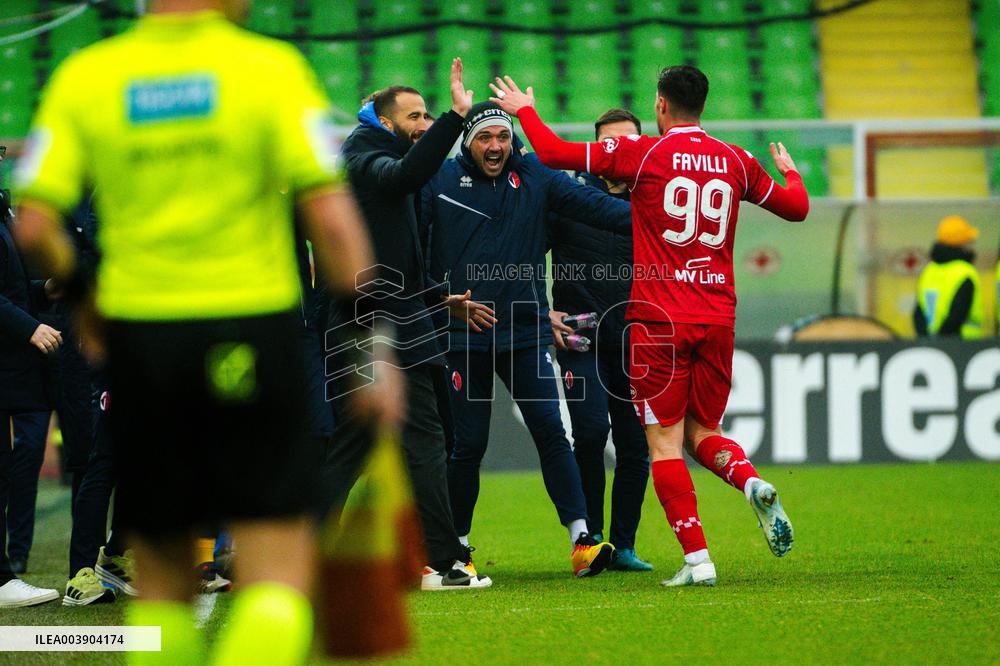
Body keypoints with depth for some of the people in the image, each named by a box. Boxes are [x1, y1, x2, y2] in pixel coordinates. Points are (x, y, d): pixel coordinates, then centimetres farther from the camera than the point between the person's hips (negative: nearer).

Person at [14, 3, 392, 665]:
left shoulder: (83, 76, 2)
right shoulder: (270, 67, -5)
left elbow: (34, 225, -4)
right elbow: (331, 216, -11)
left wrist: (79, 290, 16)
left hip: (138, 336, 3)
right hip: (253, 330, -3)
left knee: (162, 574, 15)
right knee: (280, 572, -1)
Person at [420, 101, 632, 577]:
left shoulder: (534, 177, 3)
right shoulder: (441, 182, -1)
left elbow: (591, 203, -6)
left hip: (525, 330, 1)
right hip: (463, 334, -1)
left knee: (550, 430, -8)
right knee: (468, 444, 2)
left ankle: (581, 539, -9)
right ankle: (455, 545, 16)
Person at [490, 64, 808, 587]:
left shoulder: (642, 153, -5)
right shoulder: (736, 161, 7)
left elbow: (554, 153, -4)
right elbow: (796, 207, 21)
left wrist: (524, 110, 14)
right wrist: (790, 172, 43)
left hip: (658, 318, -4)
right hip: (718, 318, 4)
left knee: (665, 442, -1)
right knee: (702, 433, 16)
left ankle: (697, 558, -11)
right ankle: (754, 484, -15)